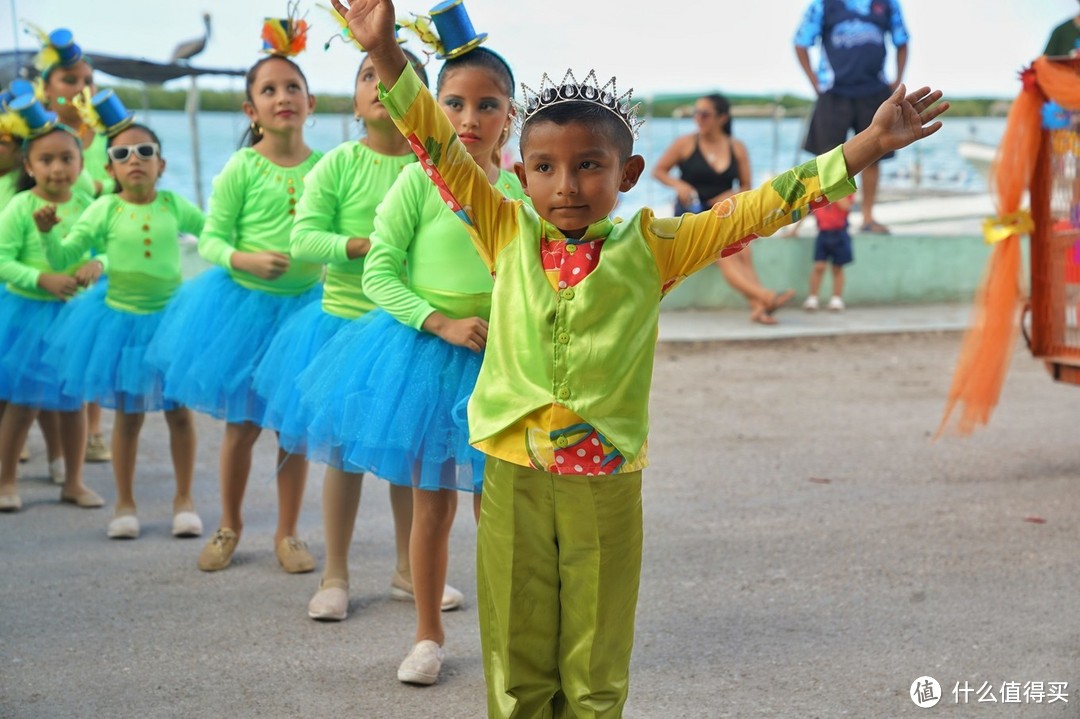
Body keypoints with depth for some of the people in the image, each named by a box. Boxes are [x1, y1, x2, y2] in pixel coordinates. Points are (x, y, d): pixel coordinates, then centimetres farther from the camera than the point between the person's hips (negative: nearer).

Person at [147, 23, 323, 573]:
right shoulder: (241, 169, -9)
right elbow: (211, 239, -8)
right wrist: (245, 260, -25)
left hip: (305, 304, 2)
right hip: (243, 302, -2)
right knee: (242, 425, 9)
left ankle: (287, 533, 22)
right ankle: (229, 526, 28)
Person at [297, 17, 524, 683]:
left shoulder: (518, 191, 0)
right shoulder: (419, 182, -9)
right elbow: (379, 272, -9)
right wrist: (442, 324, -19)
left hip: (495, 359, 2)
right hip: (422, 350, -2)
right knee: (433, 503, 9)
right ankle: (429, 635, 24)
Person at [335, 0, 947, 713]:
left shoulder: (650, 249, 0)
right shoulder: (508, 237, 3)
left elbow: (761, 208, -3)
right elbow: (440, 149, 0)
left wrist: (869, 144, -9)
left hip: (606, 486, 0)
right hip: (513, 479, 1)